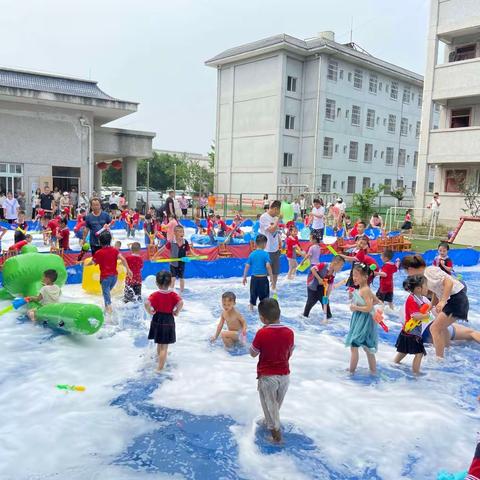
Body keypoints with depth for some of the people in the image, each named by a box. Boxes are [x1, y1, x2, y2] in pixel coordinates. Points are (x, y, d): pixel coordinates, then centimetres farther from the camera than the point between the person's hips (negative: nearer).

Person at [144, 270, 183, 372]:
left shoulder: (155, 295, -11)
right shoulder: (173, 295, -11)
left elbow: (147, 303, -27)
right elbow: (181, 303, -27)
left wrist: (150, 311, -10)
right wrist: (176, 312, -12)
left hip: (157, 321, 2)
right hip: (168, 322, -2)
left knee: (159, 343, 25)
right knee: (164, 347, 4)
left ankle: (159, 357, 46)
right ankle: (160, 368, 4)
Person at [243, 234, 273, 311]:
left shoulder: (252, 254, 2)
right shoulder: (265, 254, -10)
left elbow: (247, 266, 2)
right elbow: (268, 266, -18)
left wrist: (244, 277, 10)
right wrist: (271, 276, -10)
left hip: (254, 278, 4)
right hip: (263, 278, -4)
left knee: (253, 294, 18)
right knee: (264, 294, 10)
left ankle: (251, 308, 28)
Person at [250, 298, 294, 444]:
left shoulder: (261, 333, -22)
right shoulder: (289, 332, -11)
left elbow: (253, 353, -9)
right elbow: (290, 353, 2)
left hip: (267, 376, -4)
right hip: (285, 374, 5)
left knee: (269, 404, 14)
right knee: (277, 403, 25)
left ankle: (275, 431, 18)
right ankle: (269, 421, 47)